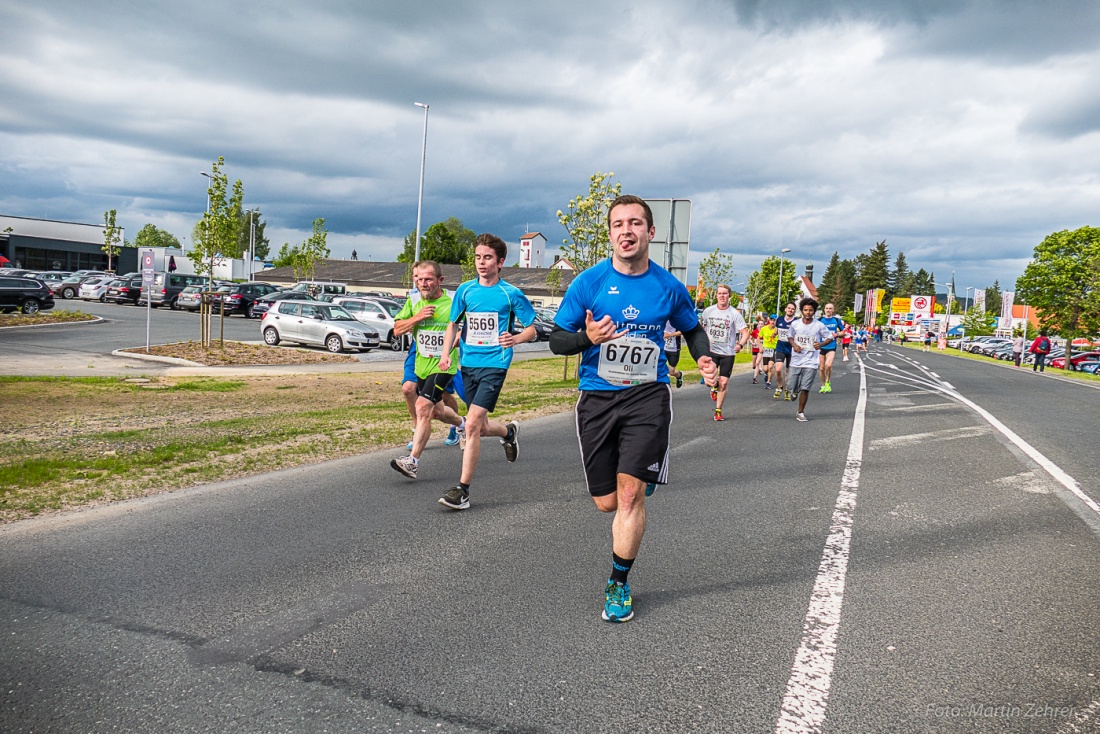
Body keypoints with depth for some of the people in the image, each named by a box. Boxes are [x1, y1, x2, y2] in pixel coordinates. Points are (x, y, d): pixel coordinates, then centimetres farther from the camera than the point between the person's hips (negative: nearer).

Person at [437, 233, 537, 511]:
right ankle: (509, 431, 49)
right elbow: (453, 324, 16)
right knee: (480, 427, 14)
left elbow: (532, 329, 0)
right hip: (468, 364, 5)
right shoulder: (465, 290, 7)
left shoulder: (511, 294, -4)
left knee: (472, 424, -16)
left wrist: (516, 338, -21)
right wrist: (446, 353, 1)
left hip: (494, 365, -5)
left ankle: (463, 489, -10)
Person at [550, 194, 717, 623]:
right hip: (597, 397, 1)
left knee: (630, 492, -11)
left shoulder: (668, 287, 2)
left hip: (648, 395, -1)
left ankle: (618, 585, 7)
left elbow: (692, 330, 20)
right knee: (607, 503, 5)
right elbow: (556, 339, 1)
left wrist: (704, 359, 0)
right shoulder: (589, 281, -2)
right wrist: (588, 338, -20)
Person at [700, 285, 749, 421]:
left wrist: (740, 345, -26)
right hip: (711, 350, 1)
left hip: (728, 353, -1)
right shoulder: (708, 311, 1)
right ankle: (715, 387, 24)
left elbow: (745, 333, -8)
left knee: (724, 382, 0)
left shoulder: (735, 314, -6)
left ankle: (718, 410, 14)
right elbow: (702, 327, 17)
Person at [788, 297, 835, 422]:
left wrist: (821, 344, -15)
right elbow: (790, 337, 15)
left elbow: (830, 338, 4)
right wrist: (794, 345, -6)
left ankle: (801, 412, 8)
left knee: (805, 388, -6)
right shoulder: (795, 324, -1)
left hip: (811, 361, -2)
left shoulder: (819, 326, -5)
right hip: (796, 360, 2)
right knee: (792, 387, 2)